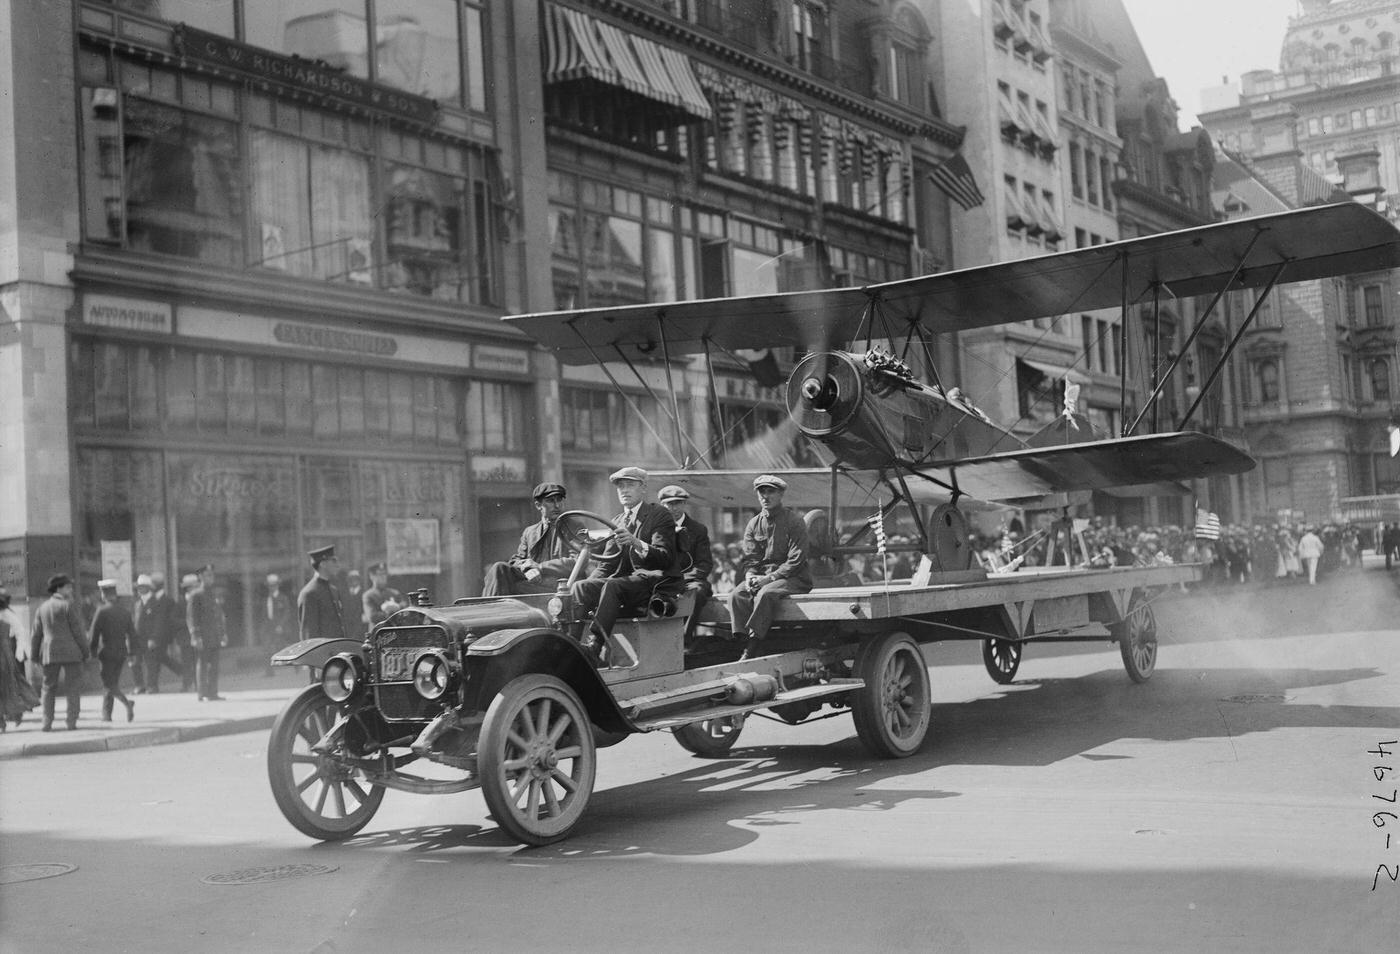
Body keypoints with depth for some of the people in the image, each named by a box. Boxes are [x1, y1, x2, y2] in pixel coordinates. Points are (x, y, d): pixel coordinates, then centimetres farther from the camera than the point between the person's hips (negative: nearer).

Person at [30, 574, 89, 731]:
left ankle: (47, 723, 5)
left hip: (49, 653, 5)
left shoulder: (42, 608, 11)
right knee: (73, 688, 1)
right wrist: (85, 650, -1)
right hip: (70, 652, -5)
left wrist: (34, 654, 17)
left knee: (49, 688, 11)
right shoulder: (68, 605, -5)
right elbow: (77, 631, -7)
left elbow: (36, 633, 12)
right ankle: (72, 721, -4)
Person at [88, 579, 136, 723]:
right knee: (112, 683, 15)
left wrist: (91, 652, 1)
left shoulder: (102, 611, -11)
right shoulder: (124, 611, 6)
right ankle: (106, 715, 18)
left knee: (109, 684, -3)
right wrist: (131, 653, 15)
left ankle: (127, 703, -26)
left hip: (107, 653, -6)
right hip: (122, 652, 6)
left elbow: (93, 634, -12)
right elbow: (132, 634, 9)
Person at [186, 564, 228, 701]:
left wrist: (224, 633, 15)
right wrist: (196, 636, -16)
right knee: (202, 665, -4)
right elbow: (191, 617, -9)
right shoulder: (195, 595, -5)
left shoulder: (215, 595, 17)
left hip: (215, 638, 6)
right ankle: (202, 694, -1)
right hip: (202, 639, -6)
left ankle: (213, 693, 10)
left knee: (214, 666, 6)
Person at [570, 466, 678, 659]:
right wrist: (588, 584, -1)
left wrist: (637, 543, -30)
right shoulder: (617, 522, 21)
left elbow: (666, 558, -12)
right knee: (580, 587, -19)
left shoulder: (660, 516, 1)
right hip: (624, 581, 7)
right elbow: (607, 564, 19)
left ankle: (593, 646, -44)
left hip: (651, 580, -7)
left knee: (612, 586, -35)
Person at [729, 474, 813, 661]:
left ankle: (751, 649, -34)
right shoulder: (753, 524, 12)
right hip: (762, 576, 5)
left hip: (793, 578, -5)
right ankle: (746, 642, -30)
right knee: (737, 595, -24)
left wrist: (769, 578, -20)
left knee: (765, 594, -35)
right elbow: (750, 558, 9)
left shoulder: (794, 522, -5)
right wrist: (750, 576, -15)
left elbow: (796, 561, -11)